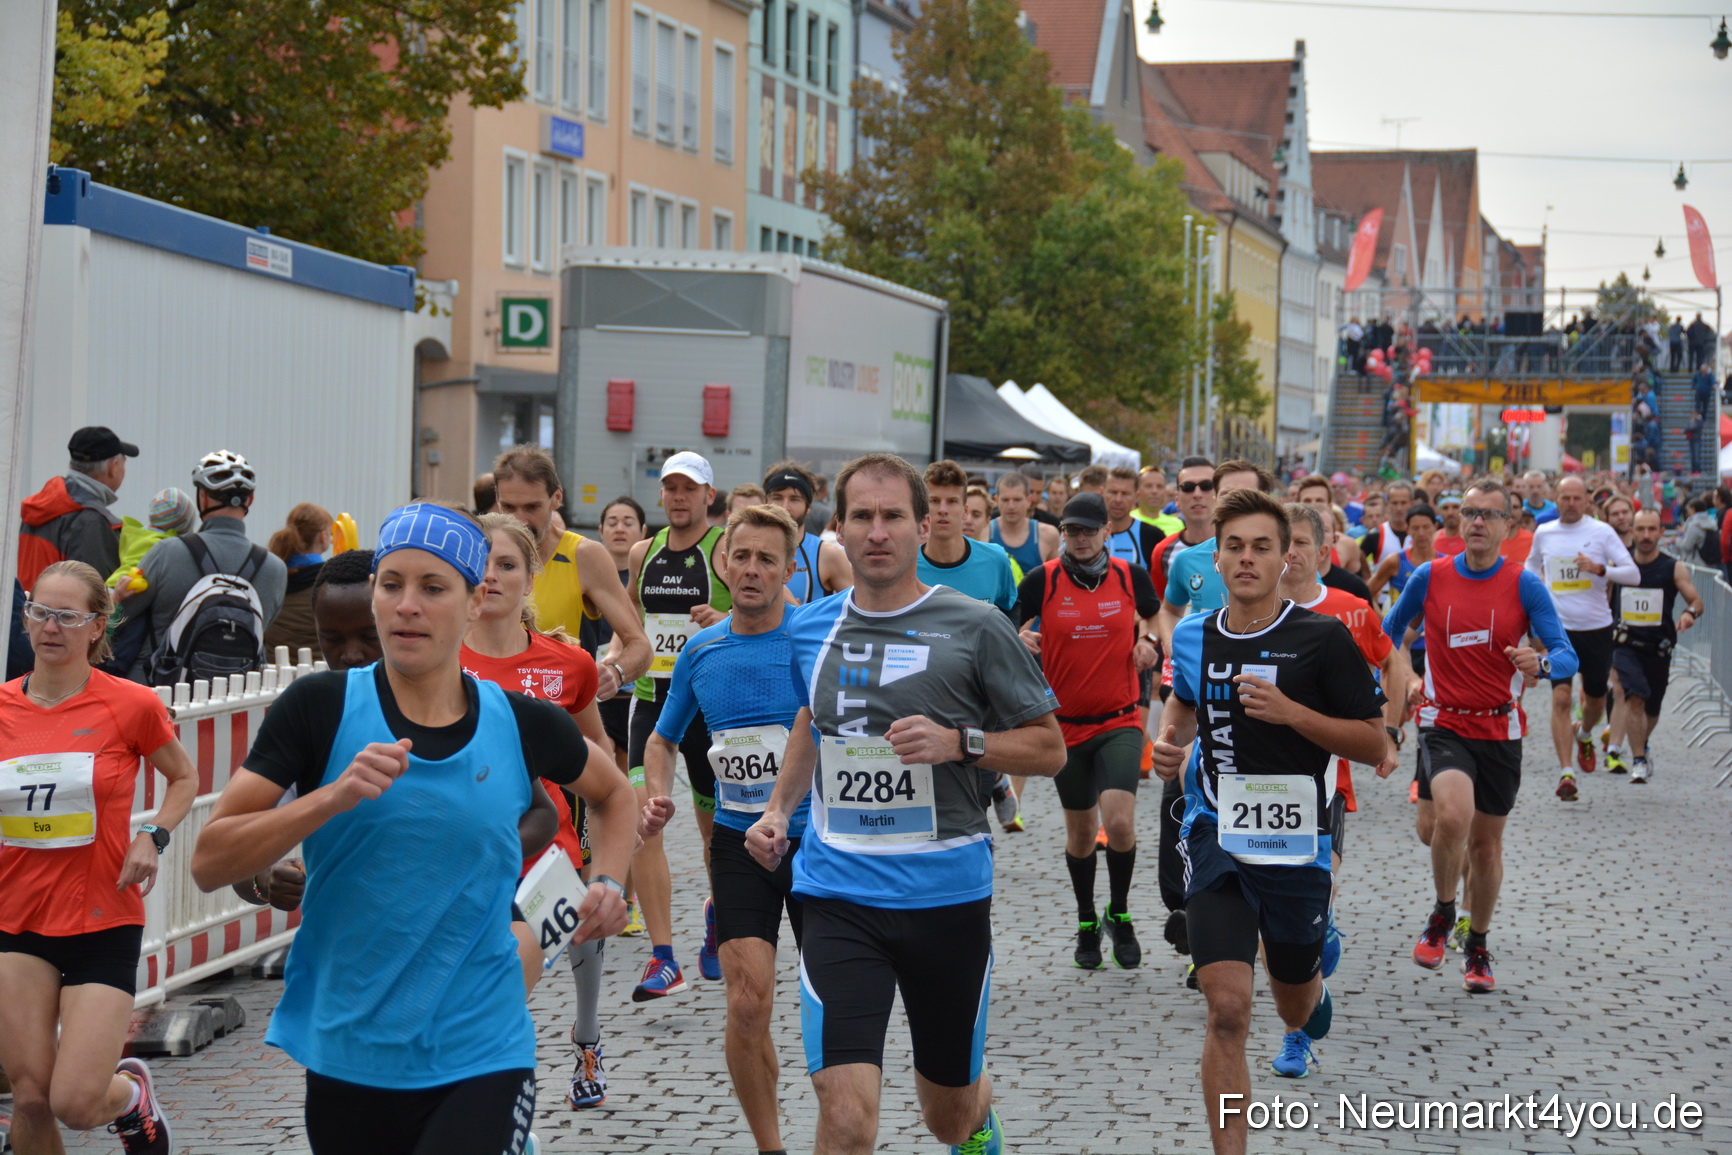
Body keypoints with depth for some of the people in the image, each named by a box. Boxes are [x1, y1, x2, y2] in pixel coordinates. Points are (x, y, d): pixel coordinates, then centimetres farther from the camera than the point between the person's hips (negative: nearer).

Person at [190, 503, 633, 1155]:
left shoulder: (524, 724, 0)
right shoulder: (321, 708, -5)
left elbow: (612, 795, 22)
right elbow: (209, 863, -11)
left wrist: (607, 884, 4)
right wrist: (332, 796, -23)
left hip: (482, 1059, 0)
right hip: (347, 1058, 0)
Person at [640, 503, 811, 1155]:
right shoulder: (700, 652, 3)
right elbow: (663, 739, 18)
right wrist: (658, 794, -1)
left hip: (817, 837, -2)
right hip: (739, 840, 2)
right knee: (748, 1003, -8)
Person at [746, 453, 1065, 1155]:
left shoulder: (975, 628, -5)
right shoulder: (810, 629, 6)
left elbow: (1049, 748, -1)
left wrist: (959, 742, -17)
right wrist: (778, 808, 12)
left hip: (947, 893, -1)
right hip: (838, 895, 1)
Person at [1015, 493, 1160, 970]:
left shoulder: (1132, 576, -1)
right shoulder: (1041, 582, -4)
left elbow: (1154, 621, 16)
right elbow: (1015, 633, 5)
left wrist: (1148, 643, -5)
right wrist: (1022, 641, -17)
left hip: (1120, 721, -1)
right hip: (1065, 723, 1)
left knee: (1119, 821, -18)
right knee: (1080, 831, 11)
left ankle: (1119, 914, 7)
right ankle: (1086, 923, 33)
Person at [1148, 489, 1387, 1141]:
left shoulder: (1324, 639, -10)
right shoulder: (1193, 636, 2)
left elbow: (1374, 745, -9)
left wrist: (1292, 713, -21)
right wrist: (1169, 740, 4)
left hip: (1296, 845, -1)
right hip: (1216, 840, 1)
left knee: (1293, 999, 21)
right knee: (1227, 1011, -15)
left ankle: (1311, 1010, 61)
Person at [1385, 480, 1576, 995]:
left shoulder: (1525, 585, -5)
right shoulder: (1430, 577, -2)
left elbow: (1567, 655, -11)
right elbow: (1390, 630, 16)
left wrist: (1541, 663, -33)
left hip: (1501, 730, 1)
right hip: (1444, 725, -1)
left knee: (1487, 843, 10)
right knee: (1452, 817, -26)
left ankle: (1478, 948, 31)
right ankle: (1442, 914, 0)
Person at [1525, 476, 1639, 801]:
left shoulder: (1602, 532, -3)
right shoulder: (1543, 533, 5)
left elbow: (1632, 573, -7)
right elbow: (1532, 567, 25)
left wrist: (1599, 569, -23)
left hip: (1596, 628, 0)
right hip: (1558, 628, 0)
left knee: (1596, 700, 13)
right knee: (1561, 698, -14)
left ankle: (1584, 733, 48)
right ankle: (1566, 772, -12)